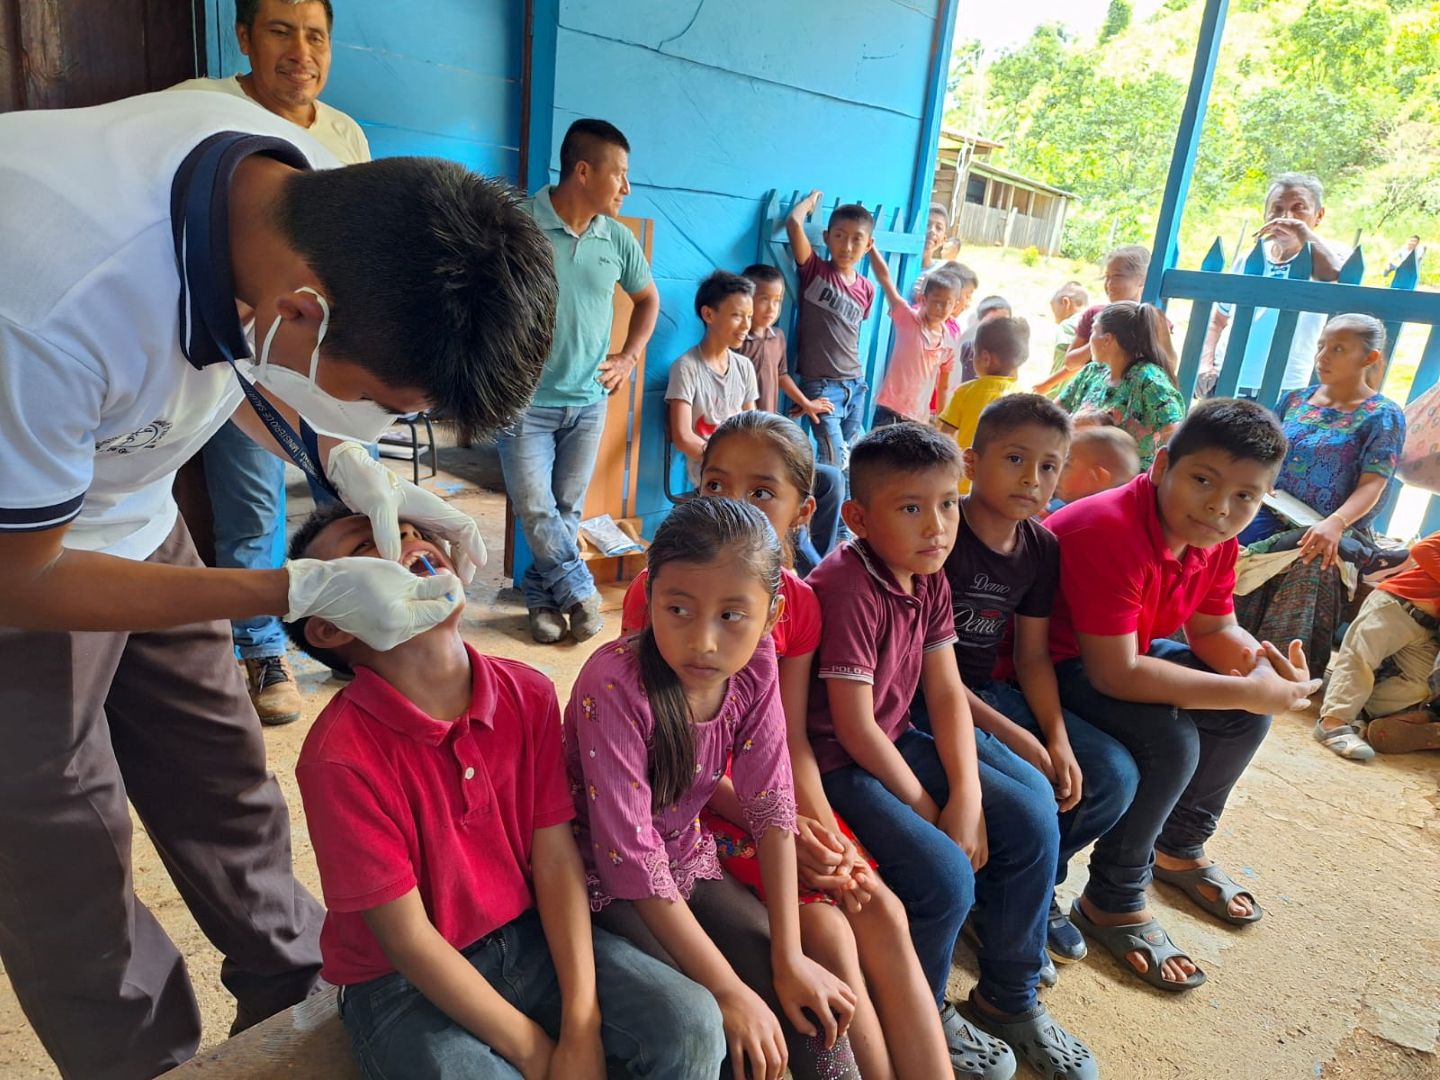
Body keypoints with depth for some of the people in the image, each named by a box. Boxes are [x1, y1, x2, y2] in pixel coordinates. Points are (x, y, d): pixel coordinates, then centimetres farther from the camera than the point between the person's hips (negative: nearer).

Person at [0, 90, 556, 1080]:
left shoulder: (308, 195, -19)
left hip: (134, 520, 6)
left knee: (225, 785, 13)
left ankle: (299, 991, 34)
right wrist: (306, 591, -26)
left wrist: (351, 468, -13)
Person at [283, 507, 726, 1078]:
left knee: (694, 1025, -11)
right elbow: (409, 939, -18)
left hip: (528, 935, 4)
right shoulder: (340, 757, -25)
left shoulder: (527, 693, -10)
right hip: (405, 985, -3)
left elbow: (556, 859, -9)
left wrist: (582, 1029, -14)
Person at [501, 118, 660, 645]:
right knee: (536, 512, -4)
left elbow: (648, 298, 20)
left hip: (588, 402, 4)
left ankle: (541, 595, 28)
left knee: (566, 512, 11)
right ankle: (581, 593, 15)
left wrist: (629, 356, 9)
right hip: (525, 400, -4)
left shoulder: (618, 240, 3)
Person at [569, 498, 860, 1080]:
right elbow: (632, 859, -27)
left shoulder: (753, 661, -15)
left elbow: (771, 804, -11)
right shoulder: (614, 684, -30)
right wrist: (730, 990, -23)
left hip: (686, 857, 5)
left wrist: (789, 959, -13)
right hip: (606, 880, -4)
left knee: (811, 1003, -6)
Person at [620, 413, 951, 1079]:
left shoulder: (797, 603, 0)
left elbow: (791, 737, 2)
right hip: (692, 800, -5)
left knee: (882, 910, -9)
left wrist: (822, 826, -14)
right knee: (826, 928, -18)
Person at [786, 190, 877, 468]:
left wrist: (853, 375, 14)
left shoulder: (866, 290, 5)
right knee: (835, 462, -8)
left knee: (851, 459, 12)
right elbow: (793, 223, -19)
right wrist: (810, 200, -2)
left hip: (855, 384, 5)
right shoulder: (814, 270, -6)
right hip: (820, 384, -5)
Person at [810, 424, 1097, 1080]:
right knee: (945, 874, -21)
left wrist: (967, 796, -11)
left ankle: (1008, 999, 21)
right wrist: (927, 809, -13)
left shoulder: (929, 580, 1)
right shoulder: (848, 588, -25)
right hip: (835, 762, -8)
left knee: (1032, 826, 1)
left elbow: (946, 693, 0)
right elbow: (853, 725, -23)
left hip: (895, 742, 9)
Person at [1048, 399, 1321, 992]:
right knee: (1169, 741, -27)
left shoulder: (1215, 539, -5)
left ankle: (1180, 849, 27)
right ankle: (1112, 904, -4)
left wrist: (1262, 663, -18)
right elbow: (1115, 674, -34)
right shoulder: (1109, 533, -33)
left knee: (1250, 712, 4)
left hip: (1122, 653, 9)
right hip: (1045, 667, -9)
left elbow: (1214, 631, 6)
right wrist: (1244, 690, -31)